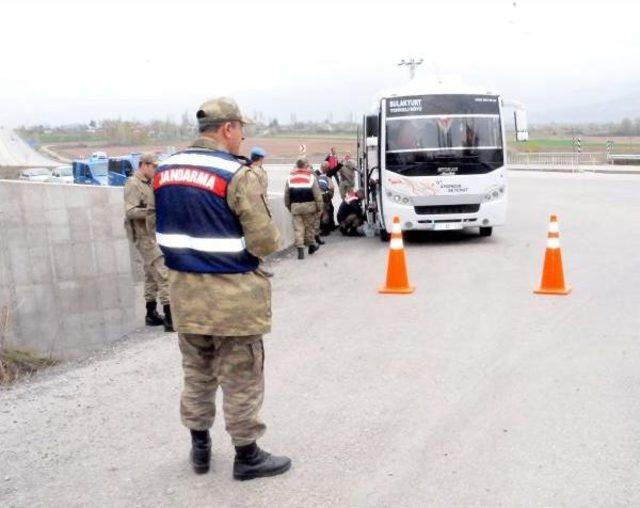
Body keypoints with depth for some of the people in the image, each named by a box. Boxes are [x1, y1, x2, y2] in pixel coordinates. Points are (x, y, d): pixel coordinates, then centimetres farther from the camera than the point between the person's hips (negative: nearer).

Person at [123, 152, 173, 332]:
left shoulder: (148, 183, 14)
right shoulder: (133, 184, -13)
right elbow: (130, 212, -22)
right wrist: (152, 210, -30)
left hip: (153, 235, 10)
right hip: (145, 236, -10)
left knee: (152, 275, 16)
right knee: (163, 274, -14)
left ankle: (151, 314, 26)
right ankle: (170, 318, -15)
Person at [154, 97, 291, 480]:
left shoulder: (165, 170, 5)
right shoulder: (238, 175, -18)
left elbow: (169, 229, 13)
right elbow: (267, 242, -18)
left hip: (186, 291, 7)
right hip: (233, 295, -7)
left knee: (197, 374, 20)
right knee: (241, 378, 8)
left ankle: (200, 447, 34)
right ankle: (247, 456, 21)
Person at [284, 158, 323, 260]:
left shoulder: (290, 178, 5)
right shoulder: (311, 177, -2)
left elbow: (286, 195, 8)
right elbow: (317, 194, -5)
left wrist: (289, 206, 19)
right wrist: (319, 207, 3)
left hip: (295, 206, 1)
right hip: (309, 205, -1)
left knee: (298, 228, 1)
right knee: (310, 226, 13)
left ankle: (300, 249, -6)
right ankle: (311, 245, 26)